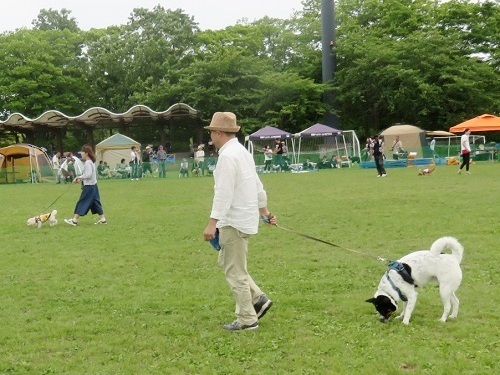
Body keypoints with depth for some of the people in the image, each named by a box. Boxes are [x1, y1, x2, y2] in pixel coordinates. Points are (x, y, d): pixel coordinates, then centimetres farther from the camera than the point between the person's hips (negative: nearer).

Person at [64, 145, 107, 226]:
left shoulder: (87, 163, -16)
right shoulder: (91, 162, 14)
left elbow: (88, 174, -24)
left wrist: (79, 177, -15)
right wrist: (80, 179, 11)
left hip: (89, 186, -10)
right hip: (93, 185, 10)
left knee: (82, 202, -5)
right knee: (96, 202, 11)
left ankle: (74, 220, -1)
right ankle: (102, 219, 12)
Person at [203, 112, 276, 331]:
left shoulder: (227, 156, -16)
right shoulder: (242, 152, 14)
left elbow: (223, 193, -23)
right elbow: (258, 186, 21)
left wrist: (212, 223, -24)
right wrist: (265, 212, 29)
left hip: (234, 221, -10)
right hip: (245, 219, 10)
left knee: (235, 271, 0)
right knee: (226, 262, 20)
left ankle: (247, 319, 7)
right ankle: (258, 299, 17)